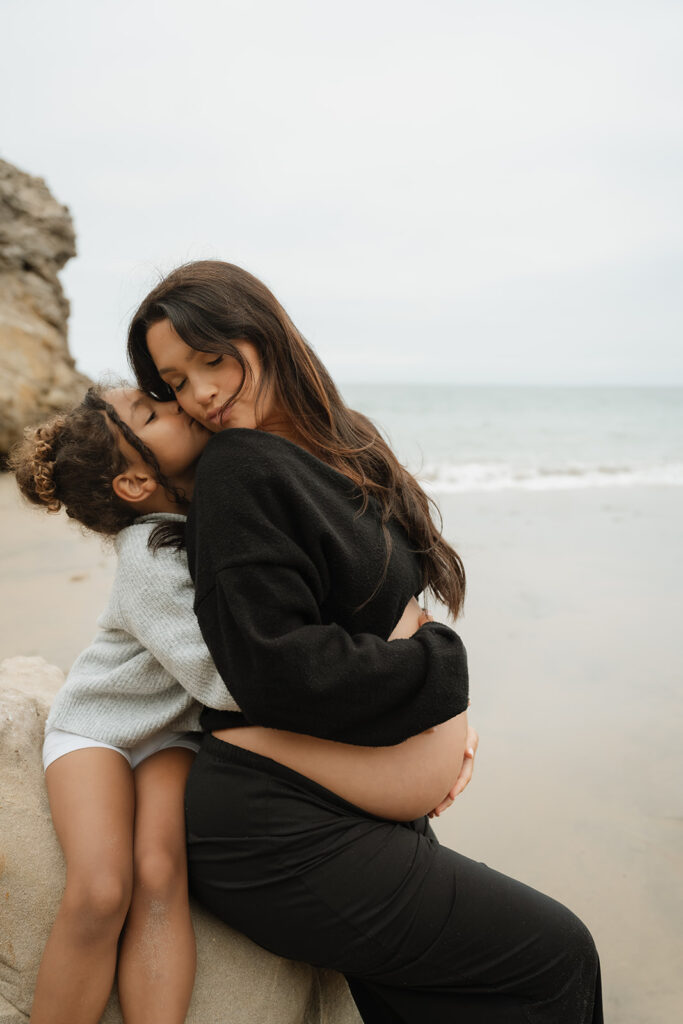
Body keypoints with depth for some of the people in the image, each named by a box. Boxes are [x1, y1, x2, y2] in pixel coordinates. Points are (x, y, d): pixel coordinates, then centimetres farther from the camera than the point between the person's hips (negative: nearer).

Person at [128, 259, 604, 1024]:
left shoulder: (335, 451, 8)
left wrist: (442, 716, -1)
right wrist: (441, 670, -11)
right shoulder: (239, 473, -17)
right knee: (557, 956, 3)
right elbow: (279, 670, -23)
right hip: (281, 839, -7)